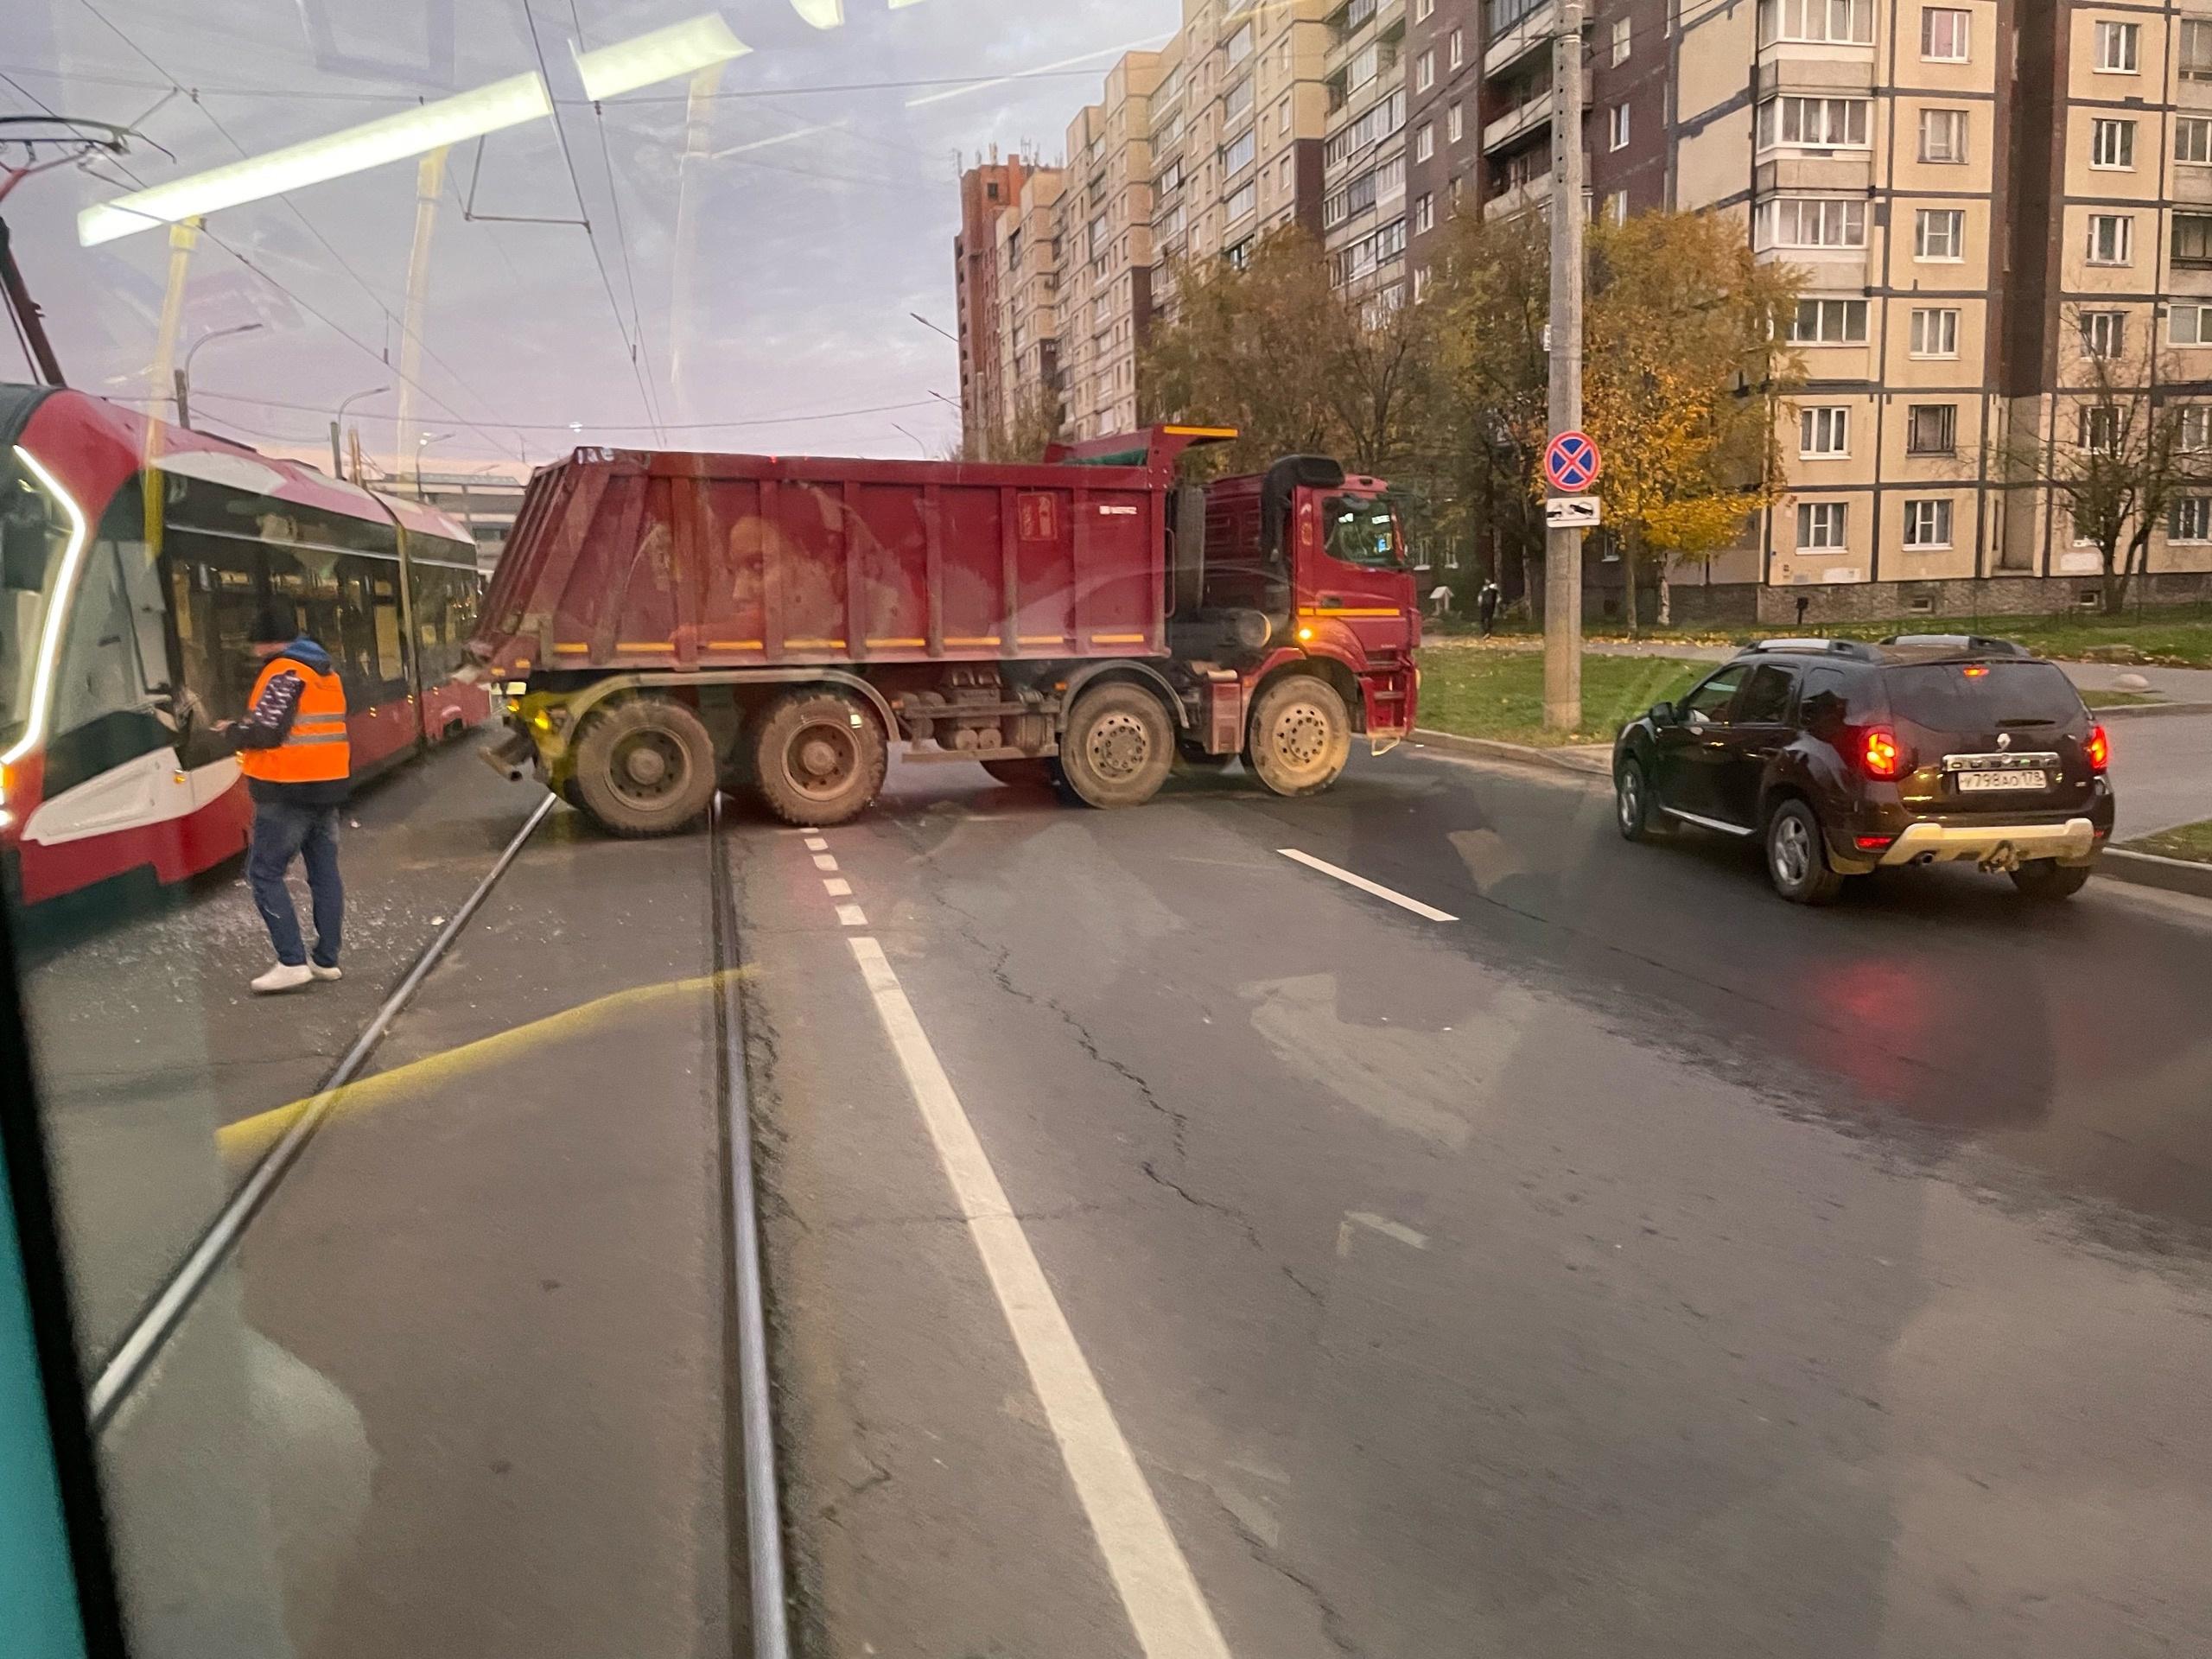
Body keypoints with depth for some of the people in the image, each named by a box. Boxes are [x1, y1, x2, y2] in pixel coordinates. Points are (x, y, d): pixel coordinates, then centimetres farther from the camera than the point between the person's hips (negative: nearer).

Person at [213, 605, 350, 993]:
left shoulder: (284, 673, -13)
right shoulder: (327, 672, 15)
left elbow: (265, 731, -18)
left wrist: (231, 732, -1)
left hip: (288, 791, -9)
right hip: (328, 786, 9)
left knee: (265, 873, -3)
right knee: (324, 871, 11)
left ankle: (292, 962, -9)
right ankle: (327, 960, 16)